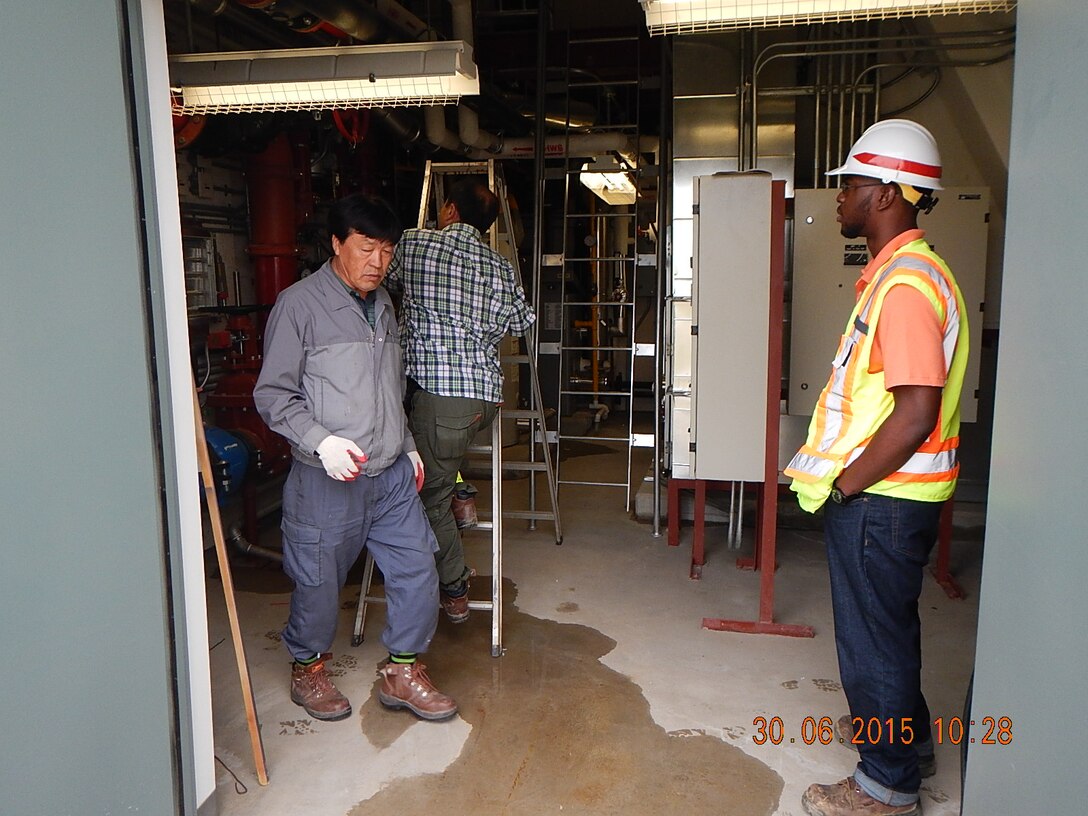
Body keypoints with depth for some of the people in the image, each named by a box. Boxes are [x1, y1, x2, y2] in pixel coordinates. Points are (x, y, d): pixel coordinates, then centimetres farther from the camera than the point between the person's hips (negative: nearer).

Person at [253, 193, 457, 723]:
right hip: (327, 480, -6)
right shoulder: (299, 305, -9)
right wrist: (321, 442, -23)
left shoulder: (382, 304, 14)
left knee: (417, 570, 7)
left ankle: (401, 674, 25)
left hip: (392, 475, 6)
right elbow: (272, 395, -11)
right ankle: (308, 671, 34)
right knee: (319, 583, 8)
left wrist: (407, 446, 19)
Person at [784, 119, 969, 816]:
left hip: (880, 499, -10)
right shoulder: (894, 272, 12)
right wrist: (841, 476, 16)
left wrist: (845, 486, -18)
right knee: (887, 625, 24)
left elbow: (916, 413, -28)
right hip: (882, 494, 10)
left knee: (873, 637, 4)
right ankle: (906, 736, 45)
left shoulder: (907, 282, -22)